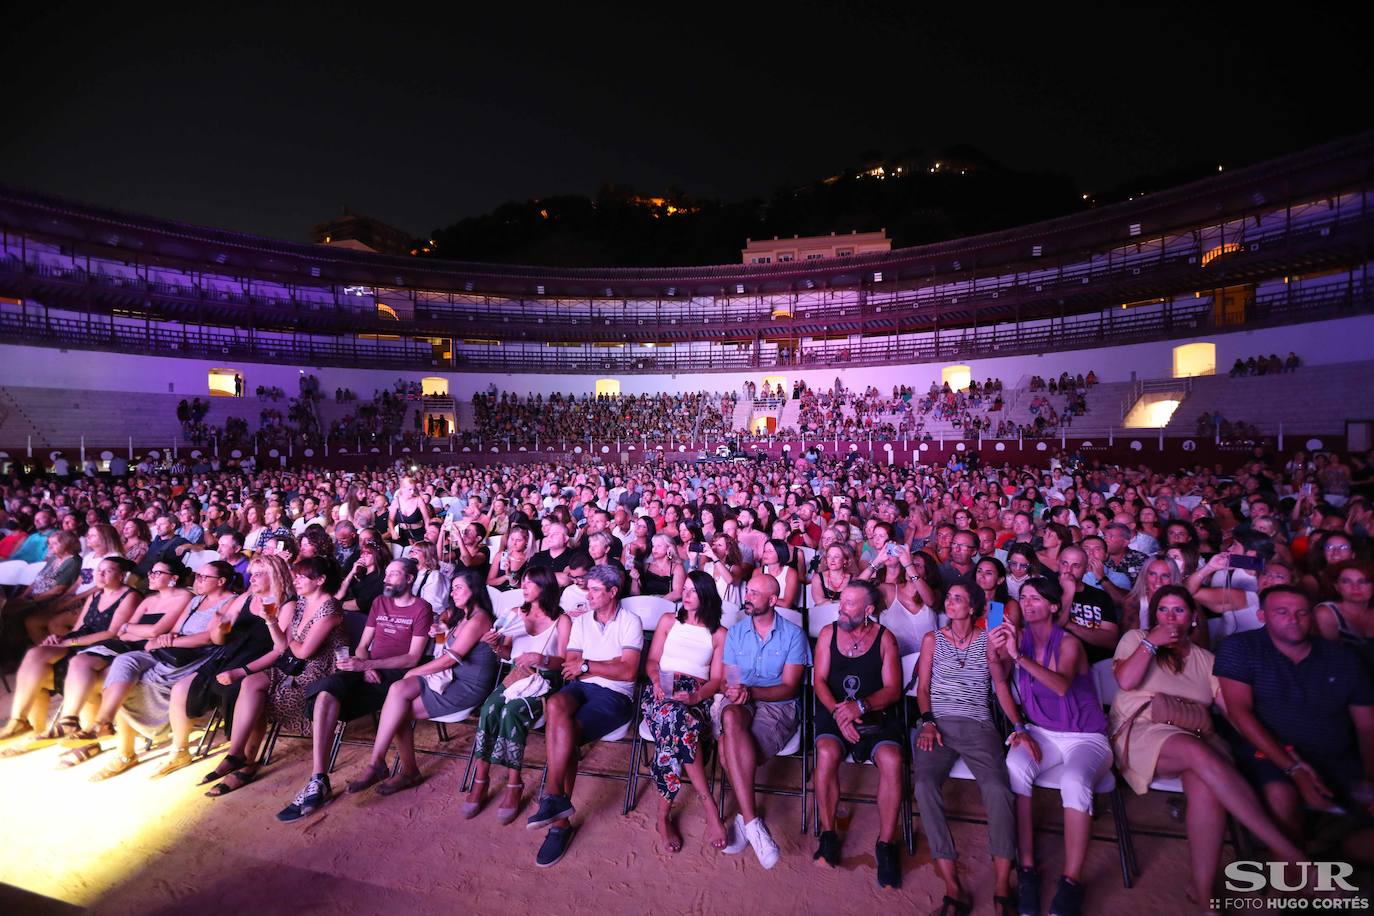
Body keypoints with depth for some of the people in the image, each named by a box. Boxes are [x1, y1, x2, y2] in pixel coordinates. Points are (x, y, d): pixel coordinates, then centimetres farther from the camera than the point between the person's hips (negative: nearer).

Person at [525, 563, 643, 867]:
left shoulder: (630, 622, 1)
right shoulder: (581, 622, 17)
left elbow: (628, 672, -9)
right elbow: (570, 668, 8)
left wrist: (587, 665, -8)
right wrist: (611, 665, -7)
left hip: (615, 695, -4)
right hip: (581, 688, 4)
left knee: (565, 734, -29)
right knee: (555, 705, -32)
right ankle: (559, 808, -28)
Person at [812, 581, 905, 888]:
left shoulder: (885, 638, 1)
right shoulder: (828, 632, 4)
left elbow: (893, 690, -3)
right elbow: (820, 681, 1)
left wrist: (861, 706, -21)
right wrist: (838, 712, -16)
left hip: (877, 713, 0)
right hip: (834, 710, 0)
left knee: (891, 759, -28)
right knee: (827, 753, -29)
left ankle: (886, 843, -8)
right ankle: (828, 835, -8)